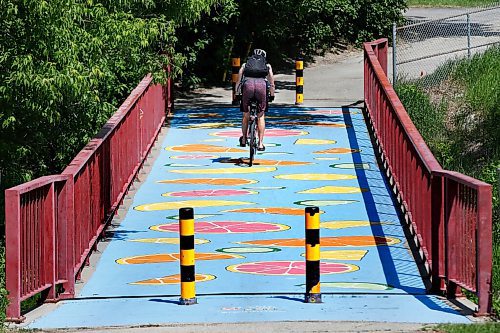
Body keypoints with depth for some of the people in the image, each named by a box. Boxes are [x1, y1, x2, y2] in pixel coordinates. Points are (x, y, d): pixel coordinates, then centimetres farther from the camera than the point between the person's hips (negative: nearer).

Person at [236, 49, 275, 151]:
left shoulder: (245, 64, 29)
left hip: (247, 85, 0)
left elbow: (239, 81, 27)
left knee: (246, 115, 18)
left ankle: (244, 139, 29)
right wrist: (272, 96, 38)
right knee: (261, 116, 12)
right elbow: (272, 83, 28)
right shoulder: (267, 66, 29)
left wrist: (238, 94, 33)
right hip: (262, 85, 0)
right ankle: (260, 143, 8)